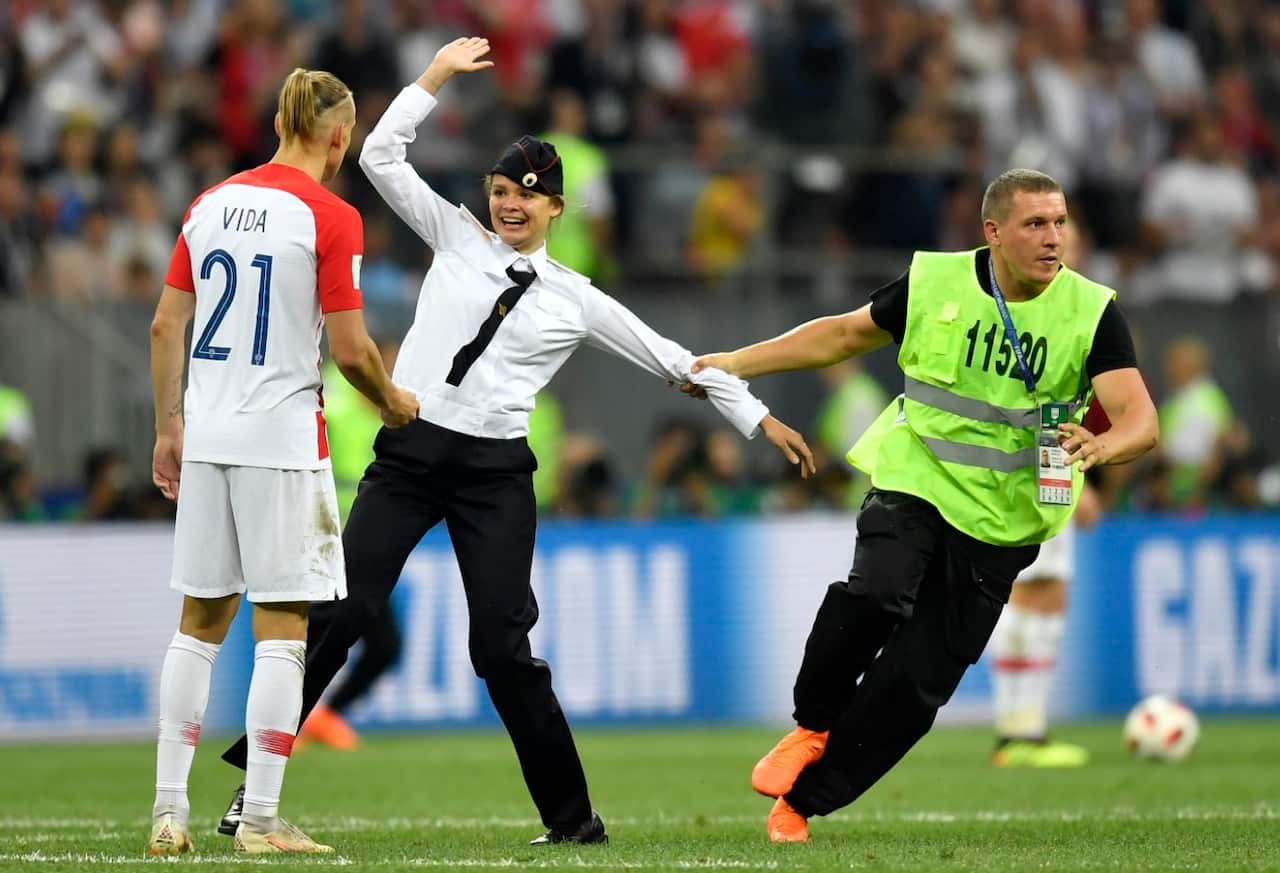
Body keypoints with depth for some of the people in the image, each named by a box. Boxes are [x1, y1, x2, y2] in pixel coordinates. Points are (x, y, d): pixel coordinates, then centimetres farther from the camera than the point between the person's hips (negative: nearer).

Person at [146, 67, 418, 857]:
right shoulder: (331, 217, -10)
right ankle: (261, 820, -1)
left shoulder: (211, 203, 8)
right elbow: (351, 350, -12)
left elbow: (166, 326, 9)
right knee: (282, 627, 0)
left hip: (206, 435, 6)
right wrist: (392, 402, 7)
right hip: (282, 439, -6)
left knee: (200, 622, 12)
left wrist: (170, 426, 17)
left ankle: (169, 809, 11)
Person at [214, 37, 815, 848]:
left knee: (503, 648, -5)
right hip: (410, 453, 1)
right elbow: (381, 156, 8)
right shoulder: (458, 238, 10)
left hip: (494, 473, -1)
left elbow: (673, 360, 12)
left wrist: (760, 418, 11)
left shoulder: (575, 299, 8)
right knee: (337, 613, -9)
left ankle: (572, 814, 5)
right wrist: (436, 77, 4)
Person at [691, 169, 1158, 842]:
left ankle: (801, 801, 15)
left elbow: (1140, 419, -15)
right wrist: (735, 362, 13)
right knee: (874, 596, -30)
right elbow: (843, 334, 13)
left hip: (999, 524, 0)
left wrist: (1104, 446, -39)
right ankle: (812, 726, -3)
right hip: (913, 485, 0)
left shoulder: (1092, 311, -7)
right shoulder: (933, 283, -3)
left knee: (916, 687, -2)